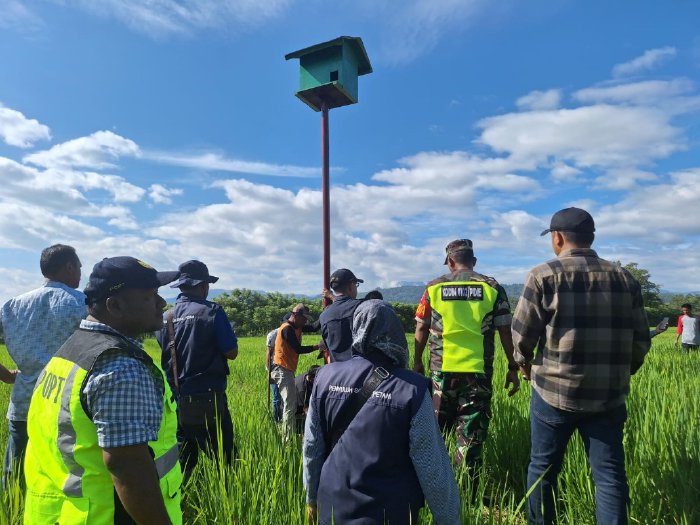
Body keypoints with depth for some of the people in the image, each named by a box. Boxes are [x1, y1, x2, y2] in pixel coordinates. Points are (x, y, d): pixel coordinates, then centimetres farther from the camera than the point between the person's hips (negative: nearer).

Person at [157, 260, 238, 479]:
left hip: (175, 401, 6)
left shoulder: (166, 317, 5)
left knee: (182, 462, 17)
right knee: (223, 460, 4)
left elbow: (166, 356, 15)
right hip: (207, 400, -5)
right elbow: (231, 353, -10)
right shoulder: (211, 311, -11)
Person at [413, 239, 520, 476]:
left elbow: (421, 329, 5)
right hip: (478, 371, -1)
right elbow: (505, 332, 0)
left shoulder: (434, 287, 2)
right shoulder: (492, 288, 0)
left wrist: (418, 362, 16)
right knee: (471, 435, 7)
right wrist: (512, 368, 8)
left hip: (442, 369, 1)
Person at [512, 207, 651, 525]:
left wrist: (524, 362, 13)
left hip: (555, 391, -3)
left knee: (543, 467, 13)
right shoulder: (625, 279, 5)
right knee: (610, 473, 11)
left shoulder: (545, 275, -8)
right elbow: (641, 340, 8)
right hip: (609, 397, 3)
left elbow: (522, 332, -7)